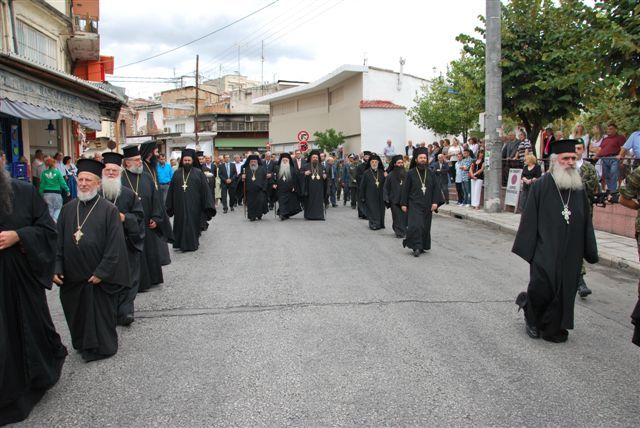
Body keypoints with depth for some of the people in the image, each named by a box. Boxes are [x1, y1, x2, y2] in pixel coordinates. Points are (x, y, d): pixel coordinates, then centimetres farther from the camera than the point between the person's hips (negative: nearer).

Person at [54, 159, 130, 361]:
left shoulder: (109, 210, -11)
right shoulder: (68, 209, 5)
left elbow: (114, 246, -13)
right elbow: (59, 241, 8)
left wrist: (101, 272, -16)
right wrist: (57, 268, -1)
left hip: (99, 278, -5)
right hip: (72, 276, 5)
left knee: (100, 316, 9)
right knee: (77, 315, 18)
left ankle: (100, 348, 29)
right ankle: (82, 344, 40)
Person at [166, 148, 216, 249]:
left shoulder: (198, 173, -1)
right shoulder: (177, 173, 6)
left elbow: (205, 189, -4)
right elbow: (171, 190, 9)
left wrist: (207, 206, -9)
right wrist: (169, 206, 6)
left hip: (194, 205, -2)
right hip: (180, 205, 2)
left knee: (193, 224, 5)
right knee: (180, 224, 8)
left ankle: (193, 243, 18)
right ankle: (181, 243, 20)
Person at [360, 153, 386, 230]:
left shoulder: (382, 172, 5)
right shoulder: (366, 173, -3)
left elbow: (385, 184, 6)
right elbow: (362, 186, -1)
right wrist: (362, 197, -3)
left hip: (380, 197, 3)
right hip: (370, 197, -3)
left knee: (380, 211, 6)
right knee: (372, 211, -5)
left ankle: (380, 224, 16)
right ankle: (373, 224, 2)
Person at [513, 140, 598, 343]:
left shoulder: (579, 188, 6)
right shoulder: (541, 185, -5)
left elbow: (586, 222, 10)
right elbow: (529, 218, -5)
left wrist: (589, 251, 7)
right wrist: (526, 248, -8)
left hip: (570, 252, 4)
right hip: (546, 249, -4)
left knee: (564, 290, 8)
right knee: (542, 288, -8)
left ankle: (553, 328, 25)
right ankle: (531, 313, 24)